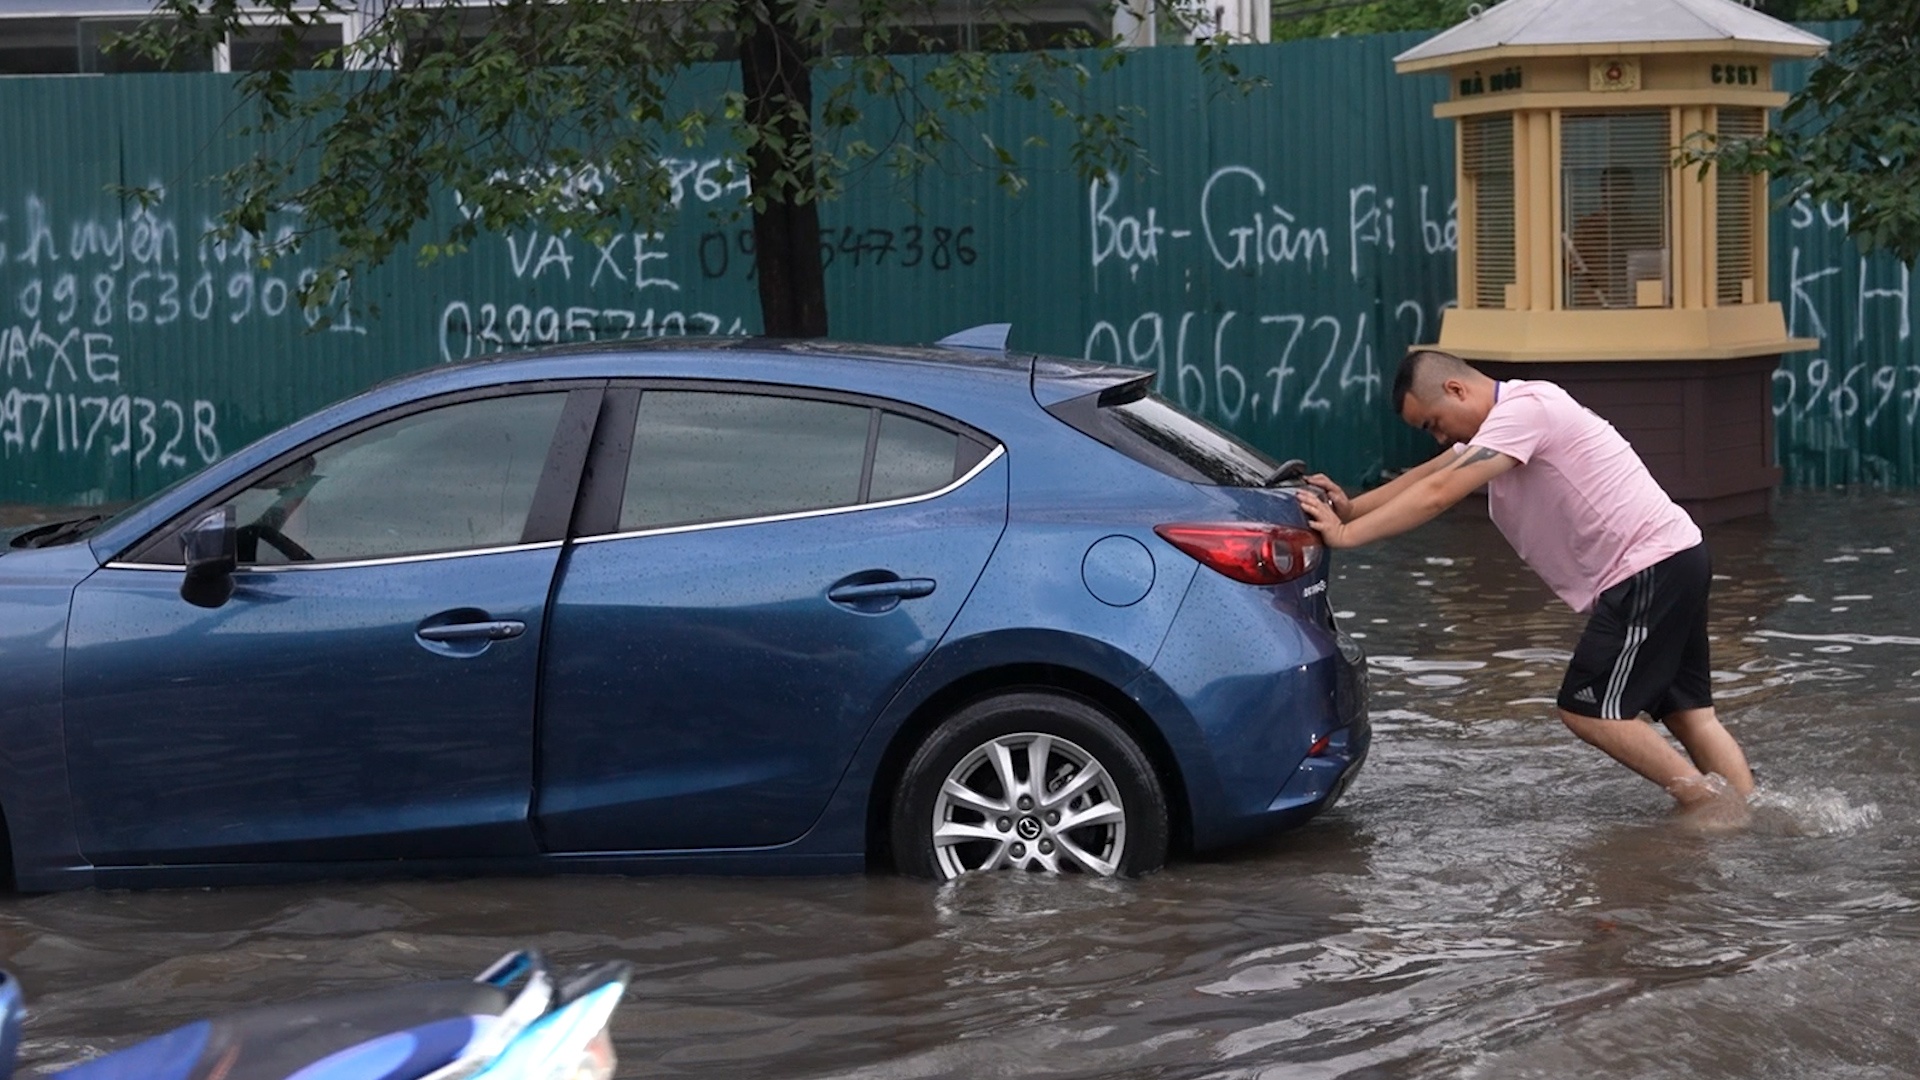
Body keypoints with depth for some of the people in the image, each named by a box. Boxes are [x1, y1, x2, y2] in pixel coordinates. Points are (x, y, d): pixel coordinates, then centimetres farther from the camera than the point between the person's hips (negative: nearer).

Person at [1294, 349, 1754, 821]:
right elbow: (1425, 476, 19)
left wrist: (1345, 534, -18)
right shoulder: (1501, 422, 15)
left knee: (1588, 709, -6)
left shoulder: (1523, 410, -17)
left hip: (1650, 565, -10)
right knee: (1686, 710, 9)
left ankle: (1707, 800, -2)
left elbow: (1438, 494, -22)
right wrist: (1353, 508, 5)